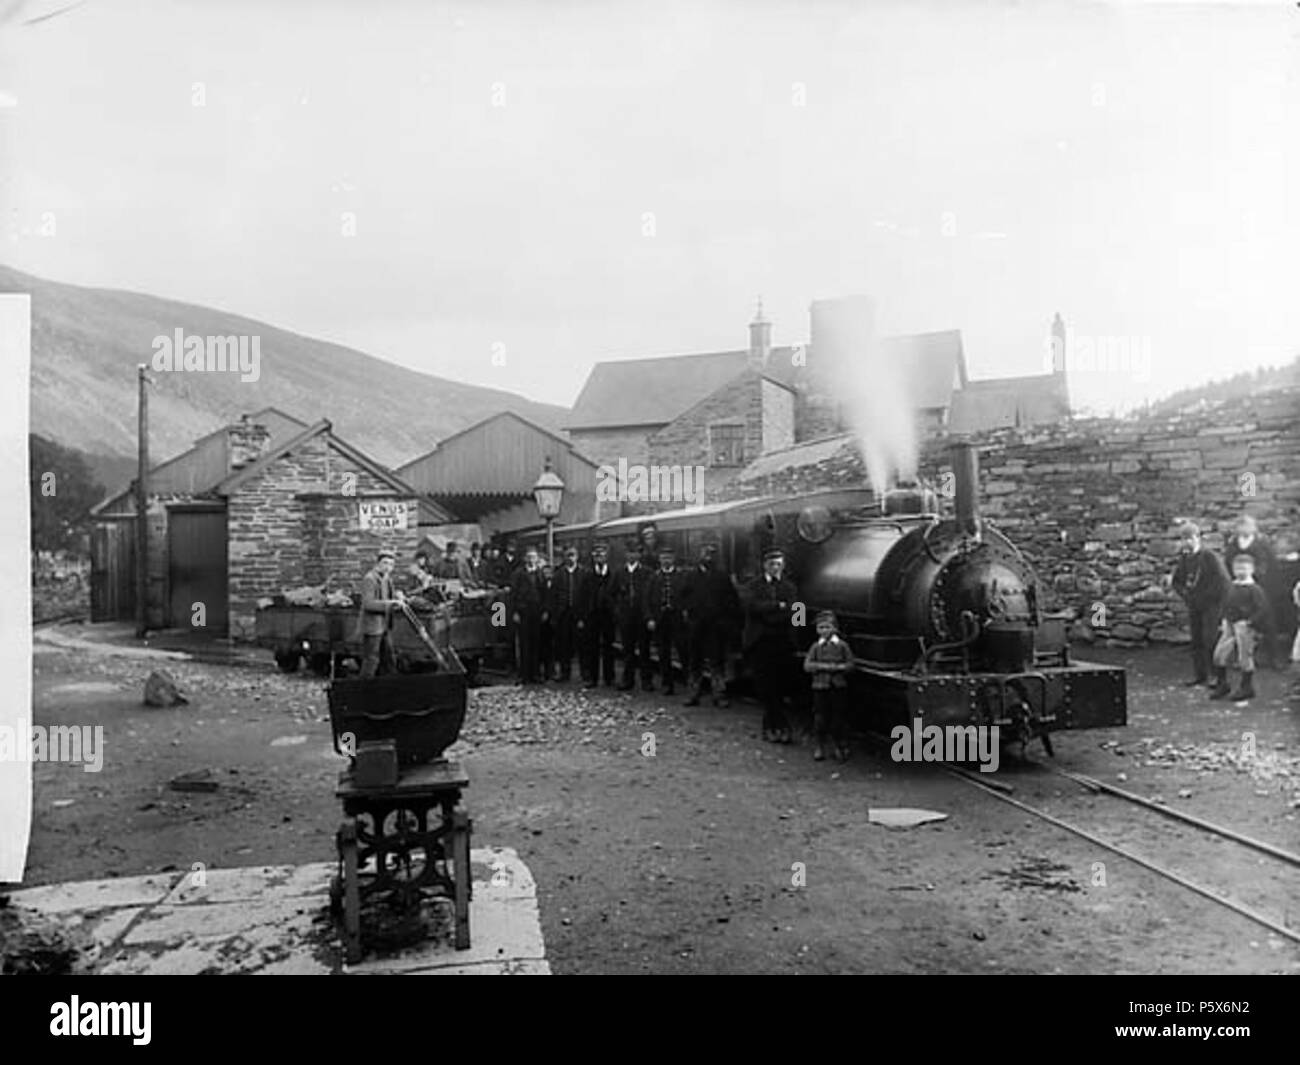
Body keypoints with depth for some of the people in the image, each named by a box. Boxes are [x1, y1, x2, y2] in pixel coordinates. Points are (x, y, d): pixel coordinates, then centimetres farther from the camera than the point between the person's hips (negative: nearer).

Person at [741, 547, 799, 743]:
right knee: (766, 688, -5)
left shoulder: (790, 588, 11)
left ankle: (770, 726, 12)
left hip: (782, 643, 1)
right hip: (758, 642, -1)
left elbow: (790, 613, -5)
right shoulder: (753, 586, 7)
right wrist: (777, 606, -14)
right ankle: (782, 726, 0)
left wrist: (766, 613, -14)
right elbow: (750, 605, -13)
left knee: (778, 688, 2)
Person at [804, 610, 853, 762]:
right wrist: (822, 666, -15)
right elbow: (807, 666, -3)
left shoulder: (842, 646, 1)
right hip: (820, 687, 1)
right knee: (820, 718, 3)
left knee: (837, 718, 3)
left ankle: (840, 747, 19)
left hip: (838, 687, -1)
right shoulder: (815, 647, 5)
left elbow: (850, 665, -1)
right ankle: (820, 747, 17)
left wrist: (837, 667, -17)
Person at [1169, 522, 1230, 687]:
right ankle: (1200, 675, 13)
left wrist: (1210, 598, -11)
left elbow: (1224, 580, -13)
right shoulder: (1184, 557, 7)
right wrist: (1184, 594, 5)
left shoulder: (1209, 556, -11)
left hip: (1211, 605, -6)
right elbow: (1176, 580, 18)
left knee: (1211, 640, -8)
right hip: (1194, 606, 6)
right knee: (1196, 641, 7)